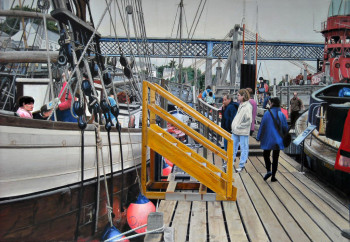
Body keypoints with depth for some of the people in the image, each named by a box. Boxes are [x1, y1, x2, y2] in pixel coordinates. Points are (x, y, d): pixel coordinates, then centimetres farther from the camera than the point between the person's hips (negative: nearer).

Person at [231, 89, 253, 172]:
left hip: (243, 132, -8)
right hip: (235, 131, 8)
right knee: (233, 146, 15)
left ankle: (241, 165, 14)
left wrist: (239, 126, -14)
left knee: (244, 148, 5)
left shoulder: (247, 107, -16)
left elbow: (248, 121, -19)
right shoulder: (240, 104, 11)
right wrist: (233, 124, 11)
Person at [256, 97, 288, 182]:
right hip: (278, 140, 3)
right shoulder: (281, 115, 0)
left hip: (268, 139, -3)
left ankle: (268, 171, -5)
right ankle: (273, 176, 11)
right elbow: (285, 128, 3)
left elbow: (262, 126, -8)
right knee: (275, 157, 10)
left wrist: (259, 138, 1)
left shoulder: (267, 114, -10)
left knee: (266, 154, 14)